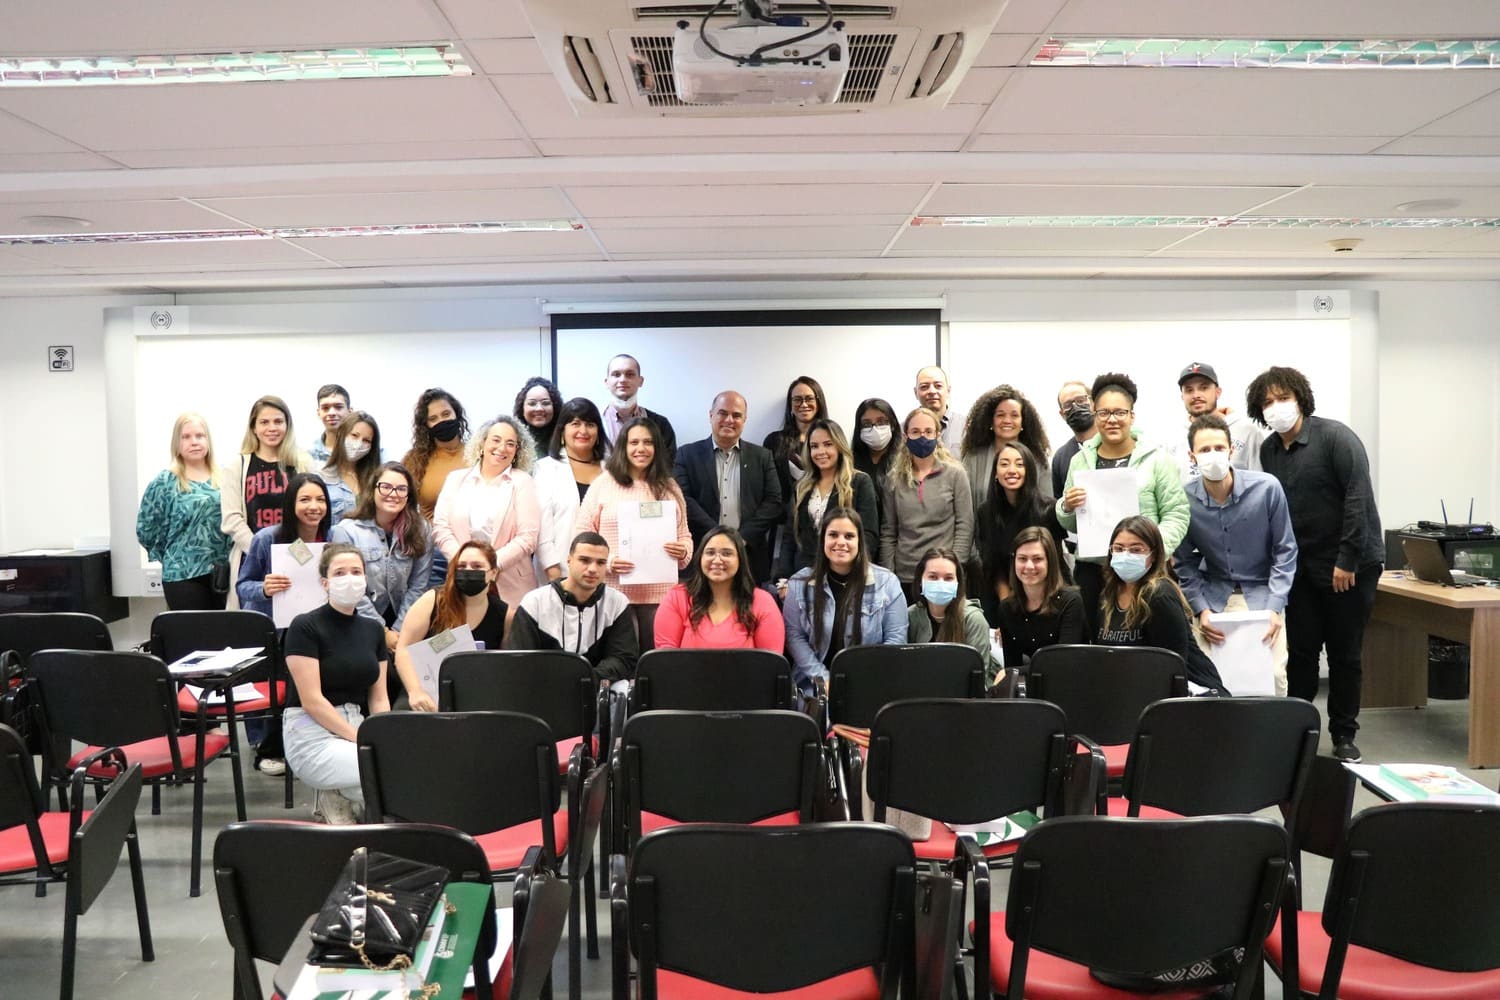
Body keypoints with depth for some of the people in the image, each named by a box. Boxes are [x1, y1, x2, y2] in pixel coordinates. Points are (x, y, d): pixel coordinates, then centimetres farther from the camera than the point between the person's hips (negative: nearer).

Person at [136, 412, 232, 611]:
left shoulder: (222, 478, 9)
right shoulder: (164, 482, -3)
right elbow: (146, 529, 0)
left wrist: (231, 559, 6)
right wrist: (173, 558, 4)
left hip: (222, 573, 4)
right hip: (184, 576, -4)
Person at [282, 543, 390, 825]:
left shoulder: (372, 630, 13)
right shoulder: (305, 627, -6)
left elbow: (379, 699, 12)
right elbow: (311, 700, -13)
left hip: (357, 725, 7)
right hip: (314, 736, -6)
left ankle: (340, 795, 1)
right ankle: (336, 801, -1)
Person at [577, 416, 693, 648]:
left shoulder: (669, 488, 14)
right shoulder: (603, 484, 4)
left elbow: (684, 535, 16)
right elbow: (582, 533, 3)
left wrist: (683, 552, -6)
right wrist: (606, 562, -12)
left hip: (660, 593, 2)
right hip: (614, 591, -2)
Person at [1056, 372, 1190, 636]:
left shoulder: (1157, 459, 3)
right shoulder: (1080, 460, 12)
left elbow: (1177, 515, -2)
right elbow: (1069, 524, 16)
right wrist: (1067, 507, -7)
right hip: (1091, 569, 3)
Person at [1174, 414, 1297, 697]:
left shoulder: (1266, 488, -12)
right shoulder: (1184, 498, -10)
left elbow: (1285, 551, -2)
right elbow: (1184, 563, 2)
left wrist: (1274, 607, -10)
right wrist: (1201, 609, -9)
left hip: (1261, 594, 0)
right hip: (1212, 595, 1)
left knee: (1272, 674, -15)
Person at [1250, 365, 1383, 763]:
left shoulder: (1335, 437, -11)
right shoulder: (1269, 450, 6)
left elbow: (1359, 497, -17)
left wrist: (1348, 561, -19)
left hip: (1351, 565, -4)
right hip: (1301, 566, 4)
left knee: (1345, 654, 4)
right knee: (1300, 652, 4)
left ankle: (1344, 736, 18)